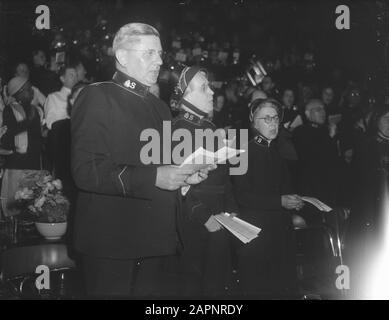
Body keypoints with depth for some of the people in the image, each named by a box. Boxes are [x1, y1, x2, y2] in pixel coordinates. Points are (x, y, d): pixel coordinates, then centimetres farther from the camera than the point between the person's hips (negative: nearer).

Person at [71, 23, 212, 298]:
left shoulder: (160, 107, 20)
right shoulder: (98, 97, -6)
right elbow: (86, 171, -16)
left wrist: (186, 174, 6)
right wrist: (154, 178, -20)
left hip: (159, 241, 7)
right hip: (114, 244, -7)